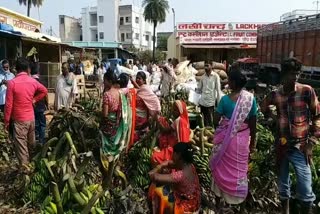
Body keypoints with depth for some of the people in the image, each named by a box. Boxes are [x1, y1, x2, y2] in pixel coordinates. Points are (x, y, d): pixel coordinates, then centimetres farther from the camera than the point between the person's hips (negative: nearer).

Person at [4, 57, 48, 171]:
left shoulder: (12, 83, -15)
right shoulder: (33, 81, -1)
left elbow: (9, 104, -13)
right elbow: (44, 91, 15)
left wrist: (6, 120, -4)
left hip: (19, 120, -5)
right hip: (31, 117, 5)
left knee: (21, 144, 3)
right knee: (31, 143, 20)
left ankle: (25, 169, 7)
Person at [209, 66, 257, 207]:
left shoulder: (225, 99, -17)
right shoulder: (251, 98, -9)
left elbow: (216, 120, -10)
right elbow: (253, 122, -4)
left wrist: (219, 130, 12)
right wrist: (253, 141, 8)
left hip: (226, 137, -2)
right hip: (242, 138, 2)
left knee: (223, 165, 17)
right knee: (239, 167, 18)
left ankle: (220, 193, 34)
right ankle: (237, 196, 35)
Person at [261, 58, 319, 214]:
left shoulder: (307, 91, -10)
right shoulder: (275, 95, -3)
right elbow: (264, 107, 18)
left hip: (300, 147, -2)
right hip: (281, 146, 3)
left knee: (305, 190, -1)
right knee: (283, 185, 17)